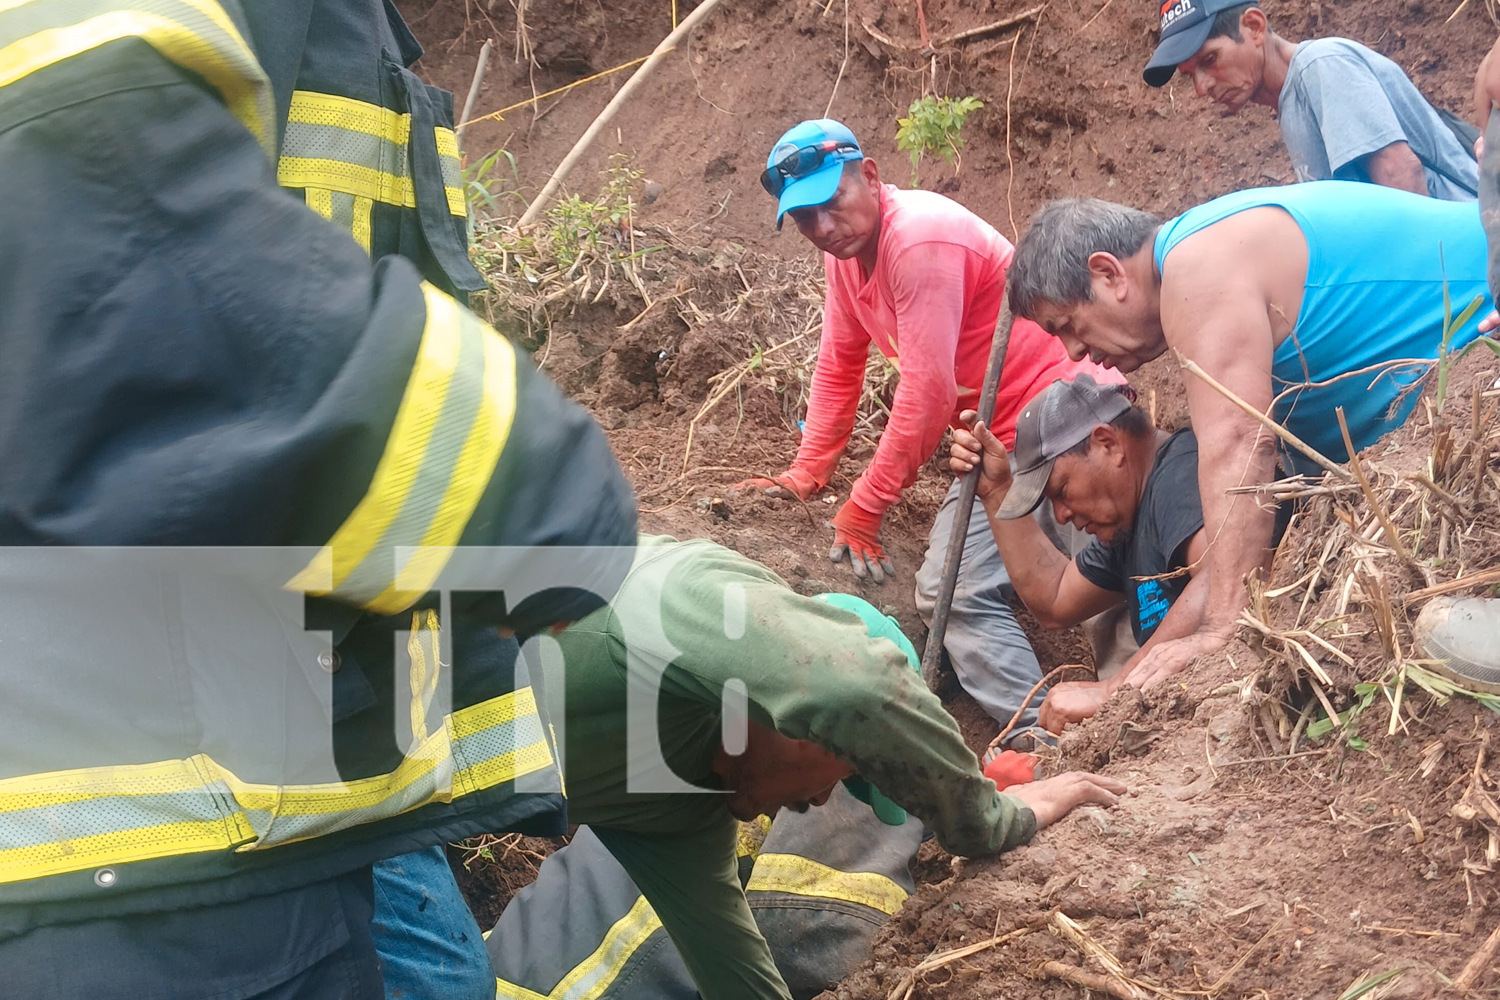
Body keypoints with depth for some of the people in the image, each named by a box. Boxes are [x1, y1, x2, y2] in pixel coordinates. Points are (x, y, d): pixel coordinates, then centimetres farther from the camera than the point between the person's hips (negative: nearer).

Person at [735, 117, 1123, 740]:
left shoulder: (919, 238, -22)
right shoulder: (845, 247, 8)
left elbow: (926, 395, -22)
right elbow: (838, 367, 19)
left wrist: (863, 508, -14)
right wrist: (805, 474, 18)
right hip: (999, 434, 10)